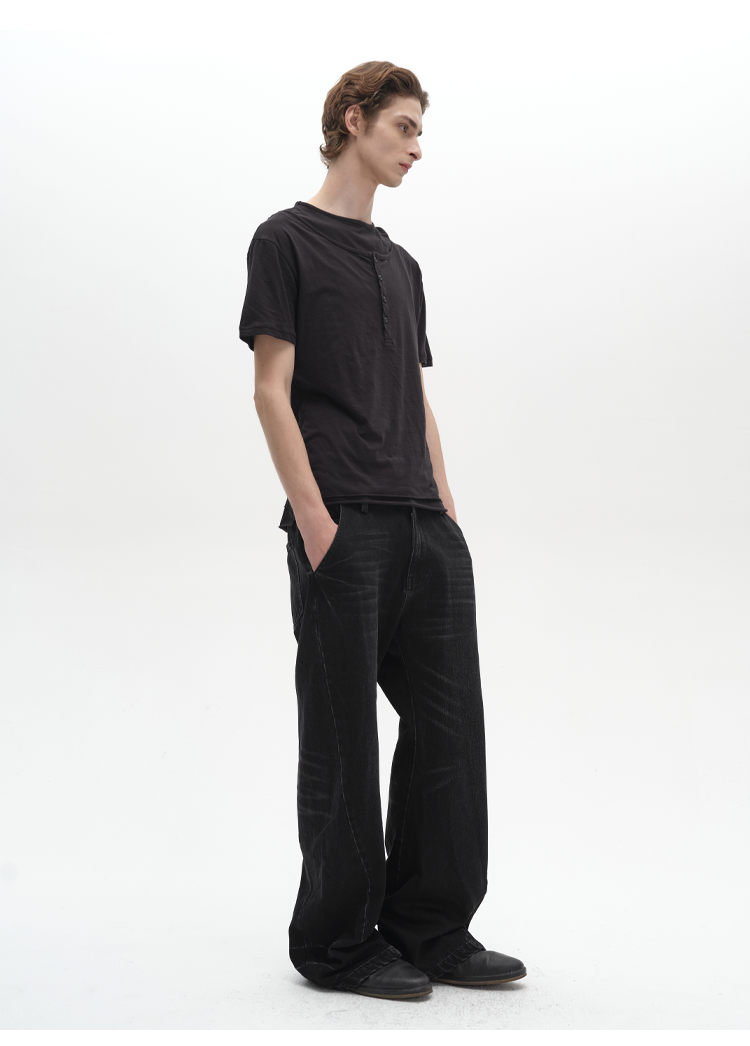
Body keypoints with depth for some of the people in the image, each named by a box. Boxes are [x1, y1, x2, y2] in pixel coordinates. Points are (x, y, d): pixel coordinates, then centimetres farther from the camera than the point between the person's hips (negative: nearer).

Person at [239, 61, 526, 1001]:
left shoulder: (401, 265, 21)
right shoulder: (287, 241, -2)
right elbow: (272, 391, -9)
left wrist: (446, 510, 12)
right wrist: (314, 519, -16)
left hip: (423, 532, 8)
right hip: (341, 532, -8)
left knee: (449, 728, 6)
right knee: (344, 740, 0)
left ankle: (430, 929, 17)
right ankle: (335, 941, 12)